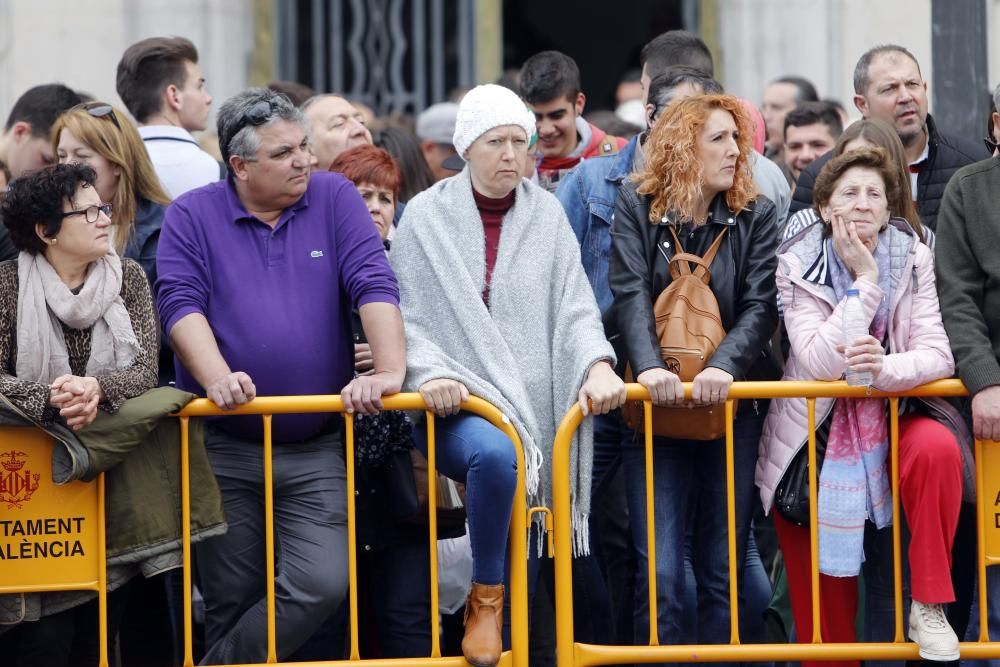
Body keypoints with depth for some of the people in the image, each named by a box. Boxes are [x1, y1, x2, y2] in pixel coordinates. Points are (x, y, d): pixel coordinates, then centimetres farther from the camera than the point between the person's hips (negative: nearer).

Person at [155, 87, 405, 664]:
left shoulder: (334, 199, 4)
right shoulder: (192, 216, 3)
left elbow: (375, 287, -4)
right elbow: (180, 303, -7)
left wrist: (389, 371, -18)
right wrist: (217, 378, -23)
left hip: (317, 452, 1)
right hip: (223, 449, 0)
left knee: (322, 583, -15)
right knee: (231, 603, 2)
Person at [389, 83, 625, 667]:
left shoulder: (546, 215, 7)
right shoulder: (427, 217, 1)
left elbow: (575, 307, 3)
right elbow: (406, 315, -2)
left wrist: (597, 364, -17)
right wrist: (429, 373, -20)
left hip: (532, 408, 3)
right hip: (456, 404, -3)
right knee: (495, 453, -37)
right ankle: (486, 597, -18)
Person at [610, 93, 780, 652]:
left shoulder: (756, 216, 4)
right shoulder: (636, 207, 1)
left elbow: (761, 306, -6)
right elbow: (631, 295, -10)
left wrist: (725, 365, -24)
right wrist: (649, 365, -27)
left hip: (734, 406, 1)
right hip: (658, 406, -1)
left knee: (724, 572, 3)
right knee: (660, 573, -7)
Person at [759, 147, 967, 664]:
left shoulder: (913, 258, -4)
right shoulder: (798, 267, -9)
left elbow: (937, 354, -14)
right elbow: (821, 362, -21)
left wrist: (884, 369, -34)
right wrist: (865, 281, -21)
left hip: (894, 415, 1)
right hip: (817, 432, -1)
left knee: (938, 447, -35)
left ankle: (929, 604, -23)